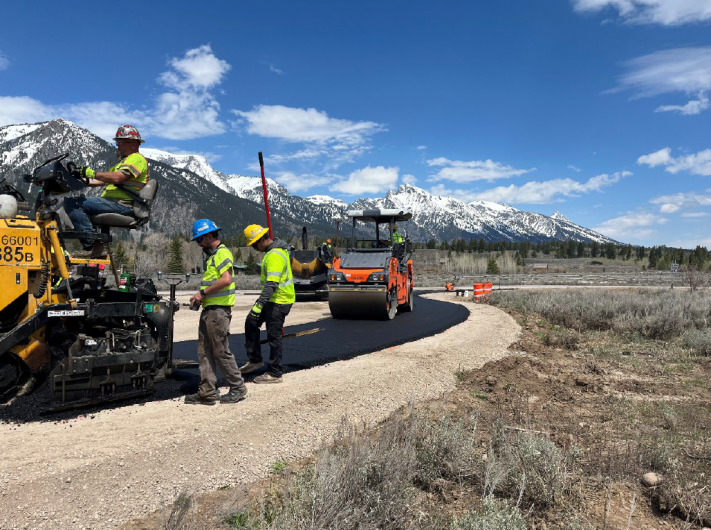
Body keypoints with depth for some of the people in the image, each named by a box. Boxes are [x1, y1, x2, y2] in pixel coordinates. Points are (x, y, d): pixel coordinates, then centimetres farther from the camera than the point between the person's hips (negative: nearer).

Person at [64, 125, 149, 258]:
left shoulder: (137, 158, -4)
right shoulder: (124, 161, 31)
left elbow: (117, 177, -20)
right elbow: (105, 180, 26)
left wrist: (92, 173, -15)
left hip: (122, 205, -11)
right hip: (115, 202, 11)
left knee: (72, 203, -19)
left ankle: (93, 246, -22)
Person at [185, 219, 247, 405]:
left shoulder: (222, 253, -11)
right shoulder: (212, 255, 21)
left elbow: (226, 280, -25)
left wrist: (203, 292, -18)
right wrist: (201, 297, 11)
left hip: (218, 310, -10)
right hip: (208, 309, 10)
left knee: (221, 352, -3)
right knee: (205, 352, 10)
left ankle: (238, 388, 10)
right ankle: (207, 392, 15)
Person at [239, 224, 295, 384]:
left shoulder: (274, 256, -23)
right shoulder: (276, 250, 11)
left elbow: (272, 284, -31)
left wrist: (259, 304, -34)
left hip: (278, 301, -11)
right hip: (273, 299, 11)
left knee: (274, 336, -2)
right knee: (251, 323, 16)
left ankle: (275, 373, 9)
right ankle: (255, 360, 24)